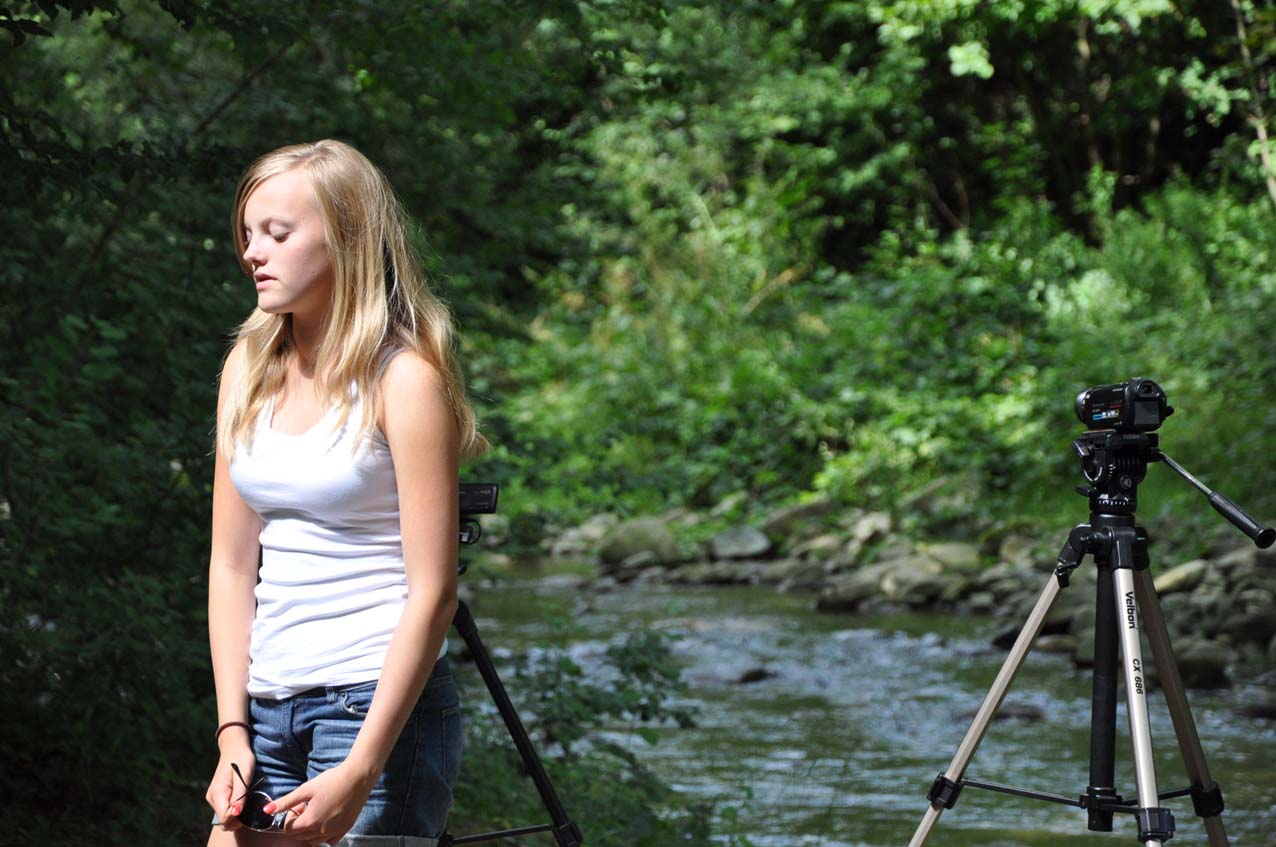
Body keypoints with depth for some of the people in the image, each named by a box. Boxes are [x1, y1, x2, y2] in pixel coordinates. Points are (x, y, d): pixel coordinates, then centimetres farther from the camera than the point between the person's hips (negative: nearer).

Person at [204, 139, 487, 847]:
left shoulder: (404, 379, -9)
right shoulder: (249, 368, 10)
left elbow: (432, 592, -13)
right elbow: (231, 563, 10)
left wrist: (359, 773, -18)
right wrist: (233, 734, 0)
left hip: (382, 707, -6)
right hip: (268, 709, 6)